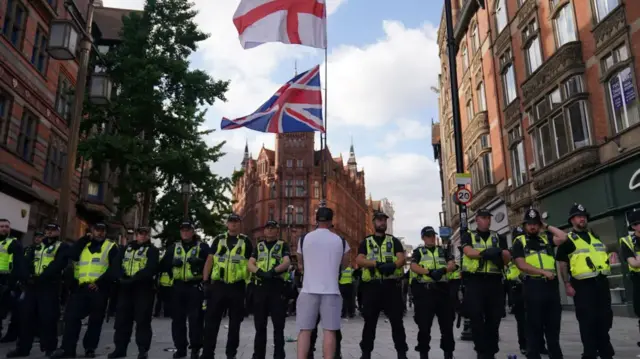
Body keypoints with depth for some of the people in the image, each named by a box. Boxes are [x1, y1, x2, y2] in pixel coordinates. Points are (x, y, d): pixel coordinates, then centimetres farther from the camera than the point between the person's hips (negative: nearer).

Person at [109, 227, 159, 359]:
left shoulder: (152, 250, 3)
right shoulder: (126, 248, 19)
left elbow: (151, 269, -12)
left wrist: (134, 278, -22)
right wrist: (121, 277, -12)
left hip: (143, 287, -5)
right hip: (125, 287, 5)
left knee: (142, 319, -5)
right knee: (122, 318, 8)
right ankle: (120, 348, 18)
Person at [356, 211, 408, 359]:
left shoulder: (394, 241, 13)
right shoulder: (366, 242, 12)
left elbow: (401, 258, -2)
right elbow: (359, 260, -3)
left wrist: (393, 265, -25)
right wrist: (377, 264, -19)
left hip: (391, 284, 0)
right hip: (372, 285, 0)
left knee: (396, 319, 3)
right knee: (369, 320, 6)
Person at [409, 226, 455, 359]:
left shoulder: (443, 251, 19)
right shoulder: (418, 252, 11)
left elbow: (452, 265, 5)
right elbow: (414, 267, -6)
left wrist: (443, 270, -18)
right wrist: (429, 272, -23)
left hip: (442, 289, 3)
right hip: (424, 290, -2)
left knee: (447, 323, 5)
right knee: (424, 324, -1)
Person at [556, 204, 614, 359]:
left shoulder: (595, 236, 17)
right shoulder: (567, 240, -2)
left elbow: (603, 254, 25)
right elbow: (562, 264, -5)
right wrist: (567, 285, -11)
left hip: (601, 282, 6)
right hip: (583, 285, -6)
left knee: (605, 318, 12)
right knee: (587, 320, -2)